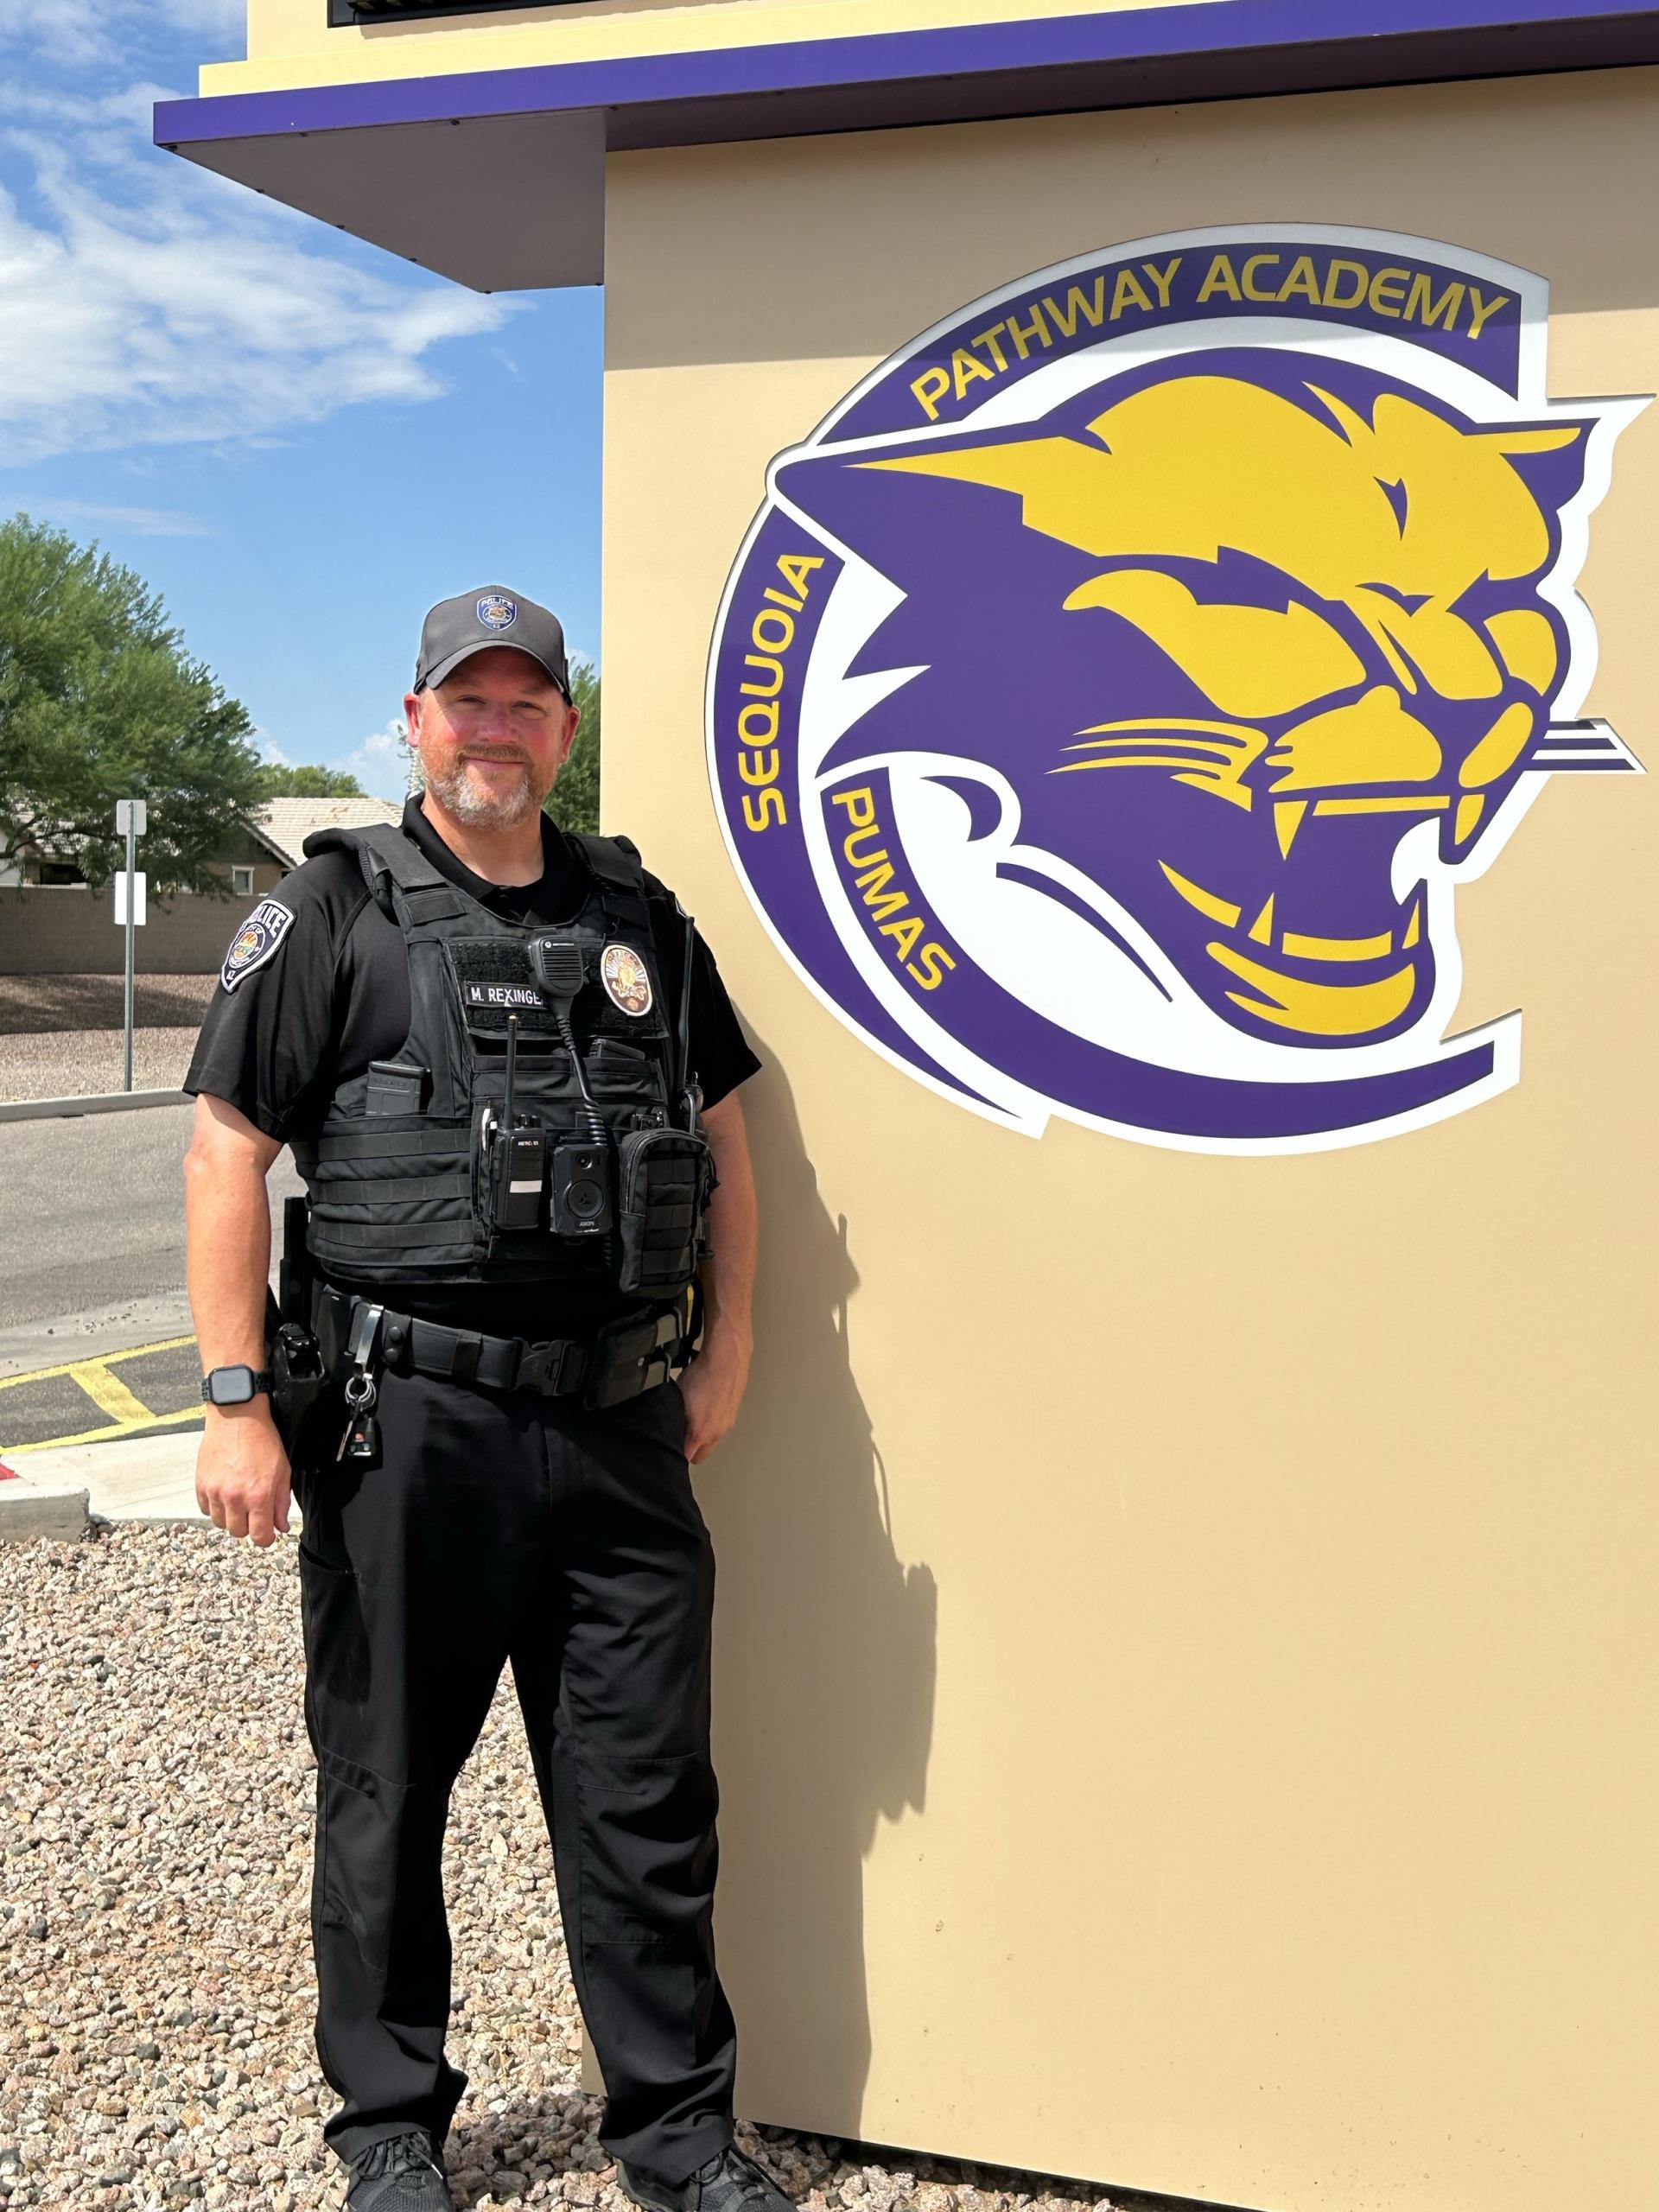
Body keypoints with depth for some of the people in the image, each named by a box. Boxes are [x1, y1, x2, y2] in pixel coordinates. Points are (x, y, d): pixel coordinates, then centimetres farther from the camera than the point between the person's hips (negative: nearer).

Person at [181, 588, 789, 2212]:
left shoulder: (638, 915, 13)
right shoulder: (334, 912, 0)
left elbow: (720, 1132, 19)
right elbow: (226, 1149, -5)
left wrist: (726, 1348, 12)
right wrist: (235, 1401, -11)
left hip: (622, 1427, 4)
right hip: (407, 1425, -3)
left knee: (646, 1795, 10)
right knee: (386, 1789, 10)